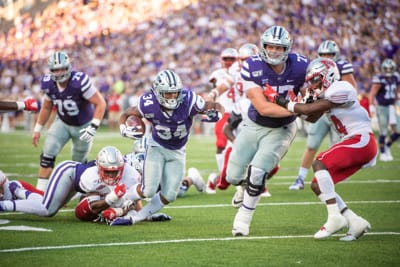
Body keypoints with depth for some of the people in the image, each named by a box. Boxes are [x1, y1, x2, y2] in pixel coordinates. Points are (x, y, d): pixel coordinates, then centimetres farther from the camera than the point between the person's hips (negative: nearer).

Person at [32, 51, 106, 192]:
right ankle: (40, 191, -8)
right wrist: (37, 129, 8)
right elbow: (47, 107, 5)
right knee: (47, 154, -13)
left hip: (83, 125, -3)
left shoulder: (80, 82, -32)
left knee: (79, 162, 8)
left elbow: (100, 103, -27)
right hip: (62, 123, 3)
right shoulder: (49, 84, -15)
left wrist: (93, 127, -32)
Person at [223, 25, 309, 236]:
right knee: (233, 176, 6)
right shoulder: (252, 68, -24)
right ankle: (248, 185, 45)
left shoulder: (300, 67, -19)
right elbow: (263, 108, -29)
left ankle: (242, 221, 6)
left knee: (256, 174, -17)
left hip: (281, 130, -1)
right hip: (254, 126, 1)